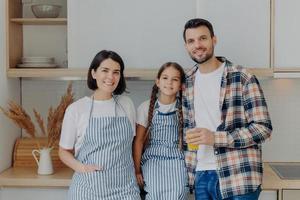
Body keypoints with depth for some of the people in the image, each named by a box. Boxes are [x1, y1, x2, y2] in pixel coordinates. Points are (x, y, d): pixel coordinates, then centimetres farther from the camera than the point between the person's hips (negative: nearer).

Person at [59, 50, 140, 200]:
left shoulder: (127, 104, 5)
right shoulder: (76, 109, -4)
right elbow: (64, 151, 3)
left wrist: (137, 171, 5)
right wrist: (81, 168, -13)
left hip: (125, 187, 2)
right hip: (89, 188, -2)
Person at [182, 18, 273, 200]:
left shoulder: (243, 78, -8)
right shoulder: (187, 82, 7)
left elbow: (263, 128, -11)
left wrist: (215, 137, -19)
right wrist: (189, 168, 5)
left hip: (238, 178, -4)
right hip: (200, 176, 4)